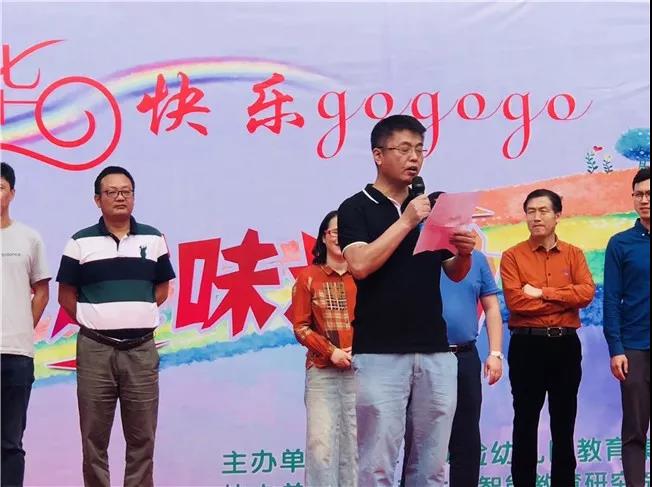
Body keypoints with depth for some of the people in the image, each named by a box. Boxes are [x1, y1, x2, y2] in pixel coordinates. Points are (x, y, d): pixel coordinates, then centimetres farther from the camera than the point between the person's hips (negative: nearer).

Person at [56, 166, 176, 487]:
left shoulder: (153, 239, 8)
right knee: (94, 437, 4)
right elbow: (66, 294, 7)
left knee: (142, 437, 5)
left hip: (141, 348, 1)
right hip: (95, 349, -1)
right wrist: (94, 320, 3)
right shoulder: (80, 242, 2)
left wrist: (135, 315, 7)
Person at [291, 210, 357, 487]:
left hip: (360, 370, 1)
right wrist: (330, 351, -10)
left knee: (356, 443, 3)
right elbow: (300, 327, 3)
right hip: (322, 371, -1)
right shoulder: (309, 277, 6)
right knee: (320, 443, -7)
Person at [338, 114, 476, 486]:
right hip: (380, 352, -4)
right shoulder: (356, 208, 0)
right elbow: (360, 265, -16)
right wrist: (406, 222, -15)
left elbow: (454, 274, 16)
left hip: (436, 351, 5)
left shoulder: (433, 207, 13)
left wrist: (465, 253, -5)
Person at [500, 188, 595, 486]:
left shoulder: (574, 254, 8)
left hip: (566, 345, 3)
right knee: (525, 421, 3)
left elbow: (586, 292, -8)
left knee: (564, 421, 9)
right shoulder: (513, 256, 0)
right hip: (527, 345, -2)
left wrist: (542, 292, -13)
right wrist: (564, 300, -10)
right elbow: (515, 300, -15)